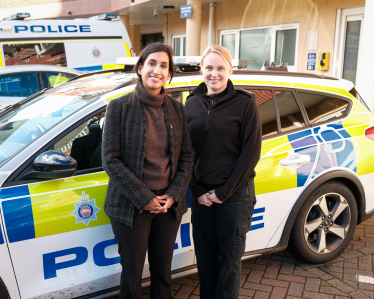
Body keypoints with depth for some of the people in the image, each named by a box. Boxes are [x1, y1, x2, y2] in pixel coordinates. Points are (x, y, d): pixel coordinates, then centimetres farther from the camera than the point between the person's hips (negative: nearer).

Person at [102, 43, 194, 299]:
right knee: (132, 274, 10)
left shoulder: (177, 109, 5)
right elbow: (111, 161, -11)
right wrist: (145, 198, -15)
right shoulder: (119, 107, -6)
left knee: (163, 271, 16)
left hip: (169, 205, 3)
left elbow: (187, 156, 6)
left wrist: (174, 195, -7)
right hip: (131, 206, -3)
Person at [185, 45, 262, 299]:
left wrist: (224, 191, -10)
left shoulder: (244, 103, -6)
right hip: (201, 194, 4)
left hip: (235, 194, -3)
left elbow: (251, 151, -8)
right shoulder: (192, 104, 5)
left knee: (230, 257, 9)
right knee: (205, 254, 15)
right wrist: (197, 190, -2)